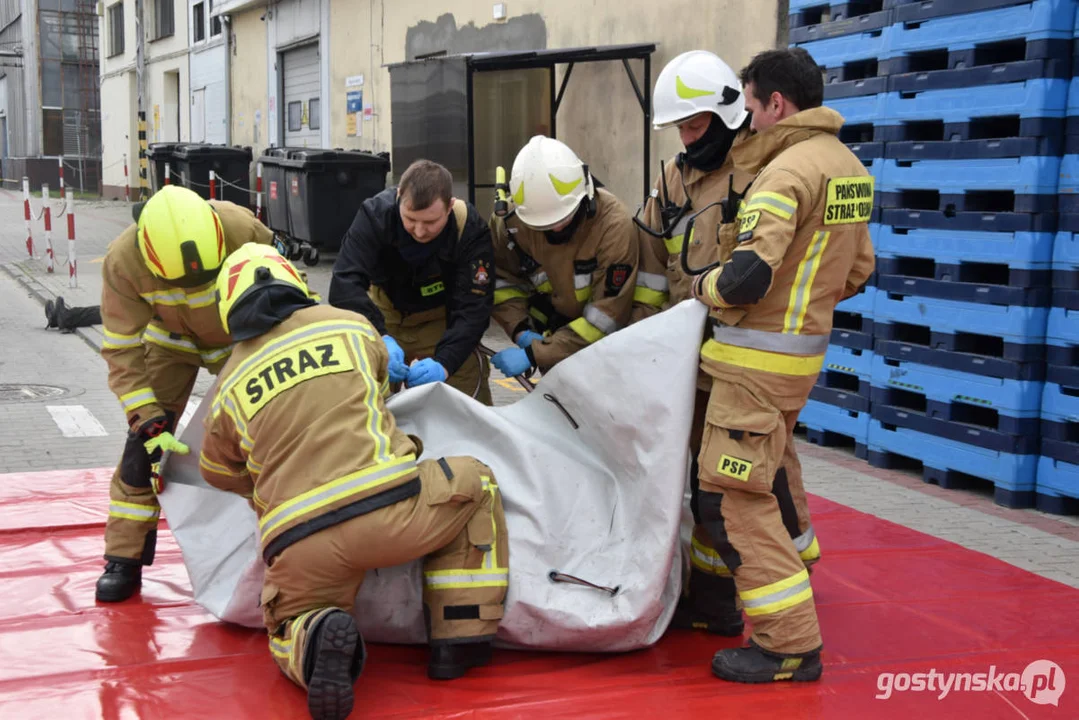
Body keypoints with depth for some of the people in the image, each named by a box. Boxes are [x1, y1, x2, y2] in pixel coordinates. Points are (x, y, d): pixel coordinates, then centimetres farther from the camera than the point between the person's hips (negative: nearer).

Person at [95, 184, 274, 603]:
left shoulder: (243, 229, -37)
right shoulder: (122, 262, -33)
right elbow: (122, 351, -25)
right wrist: (148, 421, -32)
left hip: (243, 338, 0)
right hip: (172, 343, 0)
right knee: (144, 445, -8)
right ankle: (124, 559, 4)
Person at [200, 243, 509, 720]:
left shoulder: (229, 385, 17)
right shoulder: (350, 325, 16)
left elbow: (218, 471, 33)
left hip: (298, 544, 2)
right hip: (388, 505, -1)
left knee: (289, 630, 27)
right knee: (475, 484, 25)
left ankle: (312, 639, -12)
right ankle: (462, 640, 17)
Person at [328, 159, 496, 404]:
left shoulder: (470, 230, -27)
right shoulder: (376, 213, -28)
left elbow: (473, 307, -28)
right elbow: (345, 283, -36)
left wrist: (444, 362, -44)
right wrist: (379, 338, -52)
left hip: (439, 317, 0)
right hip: (382, 312, 0)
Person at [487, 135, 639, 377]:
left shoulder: (612, 223, -30)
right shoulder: (509, 218, -17)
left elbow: (607, 315, -30)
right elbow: (501, 279, 0)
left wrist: (533, 355, -31)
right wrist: (520, 330, -18)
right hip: (554, 337, 4)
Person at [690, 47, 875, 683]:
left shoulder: (790, 168, -18)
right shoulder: (851, 168, 12)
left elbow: (749, 276, -27)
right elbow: (857, 271, 19)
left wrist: (704, 286, -7)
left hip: (760, 358, -10)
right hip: (804, 348, 10)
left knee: (733, 497, -7)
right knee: (770, 476, 24)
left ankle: (791, 645, -4)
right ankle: (793, 569, 39)